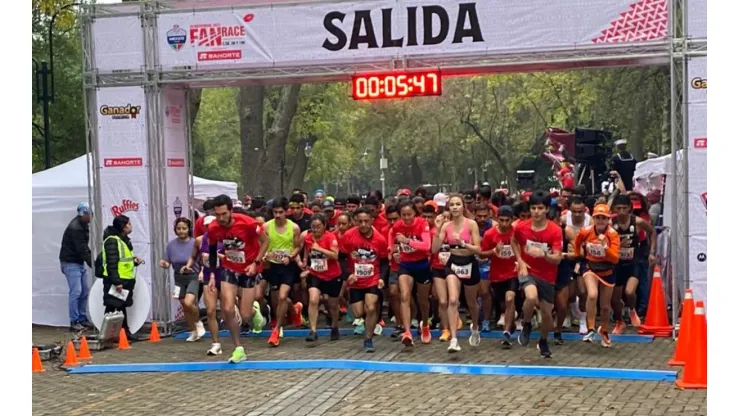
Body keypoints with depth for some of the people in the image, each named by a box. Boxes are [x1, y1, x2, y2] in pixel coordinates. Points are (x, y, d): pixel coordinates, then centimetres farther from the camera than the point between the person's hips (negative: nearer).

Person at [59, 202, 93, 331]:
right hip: (70, 263, -9)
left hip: (80, 262, 9)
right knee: (76, 292, -10)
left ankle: (82, 319, 18)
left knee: (84, 291, 10)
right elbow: (82, 250, -24)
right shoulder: (75, 228, -23)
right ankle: (74, 322, -5)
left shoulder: (83, 225, 6)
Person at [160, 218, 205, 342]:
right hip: (179, 278, 5)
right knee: (184, 306, 11)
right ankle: (194, 331, 31)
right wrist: (163, 263, -17)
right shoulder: (171, 244, -3)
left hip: (193, 277, -4)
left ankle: (198, 323, 5)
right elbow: (167, 263, 5)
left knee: (188, 303, -24)